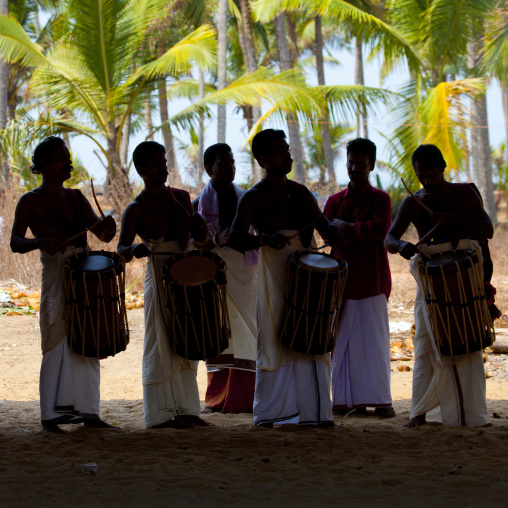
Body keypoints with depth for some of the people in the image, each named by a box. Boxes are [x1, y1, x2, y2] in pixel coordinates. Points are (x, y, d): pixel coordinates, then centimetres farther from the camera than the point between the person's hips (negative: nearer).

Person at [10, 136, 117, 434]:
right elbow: (15, 242, -7)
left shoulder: (76, 198, 17)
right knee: (59, 341, -10)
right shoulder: (31, 201, 1)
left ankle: (88, 411, 12)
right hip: (56, 273, -6)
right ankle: (51, 413, -7)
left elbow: (102, 235, 17)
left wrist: (108, 227, -6)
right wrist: (41, 242, -26)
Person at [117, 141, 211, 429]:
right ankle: (162, 413, -3)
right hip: (160, 279, -6)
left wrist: (201, 228, -4)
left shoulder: (181, 197, 11)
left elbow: (200, 239, 18)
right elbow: (122, 251, -14)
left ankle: (186, 410, 16)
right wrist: (135, 249, -36)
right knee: (163, 344, -6)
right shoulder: (137, 210, -6)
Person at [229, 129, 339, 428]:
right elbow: (236, 239, -11)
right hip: (274, 276, -5)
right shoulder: (254, 198, -1)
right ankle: (271, 413, 1)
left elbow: (324, 227, 19)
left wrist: (337, 232, -4)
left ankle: (312, 411, 8)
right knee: (276, 343, -5)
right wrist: (264, 239, -29)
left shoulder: (300, 193, 15)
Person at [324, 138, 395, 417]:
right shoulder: (335, 201, 14)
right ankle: (347, 399, 1)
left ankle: (380, 399, -2)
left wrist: (346, 227, -9)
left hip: (371, 277, -2)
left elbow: (380, 229, -9)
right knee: (343, 339, -1)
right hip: (343, 277, 2)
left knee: (374, 339, -4)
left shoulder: (380, 199, 7)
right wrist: (361, 232, -8)